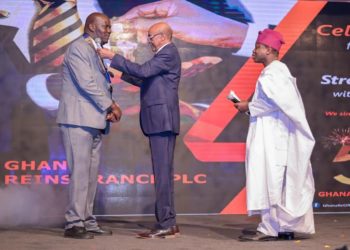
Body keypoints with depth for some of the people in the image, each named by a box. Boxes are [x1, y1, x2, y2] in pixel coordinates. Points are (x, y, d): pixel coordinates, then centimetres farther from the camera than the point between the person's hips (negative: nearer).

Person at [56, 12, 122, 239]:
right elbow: (86, 83, -16)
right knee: (80, 172, -10)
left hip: (94, 121, 9)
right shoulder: (78, 48, -7)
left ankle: (87, 221, 11)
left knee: (92, 174, 7)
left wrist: (109, 108, 4)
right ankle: (74, 224, -6)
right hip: (79, 119, -9)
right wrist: (111, 105, -9)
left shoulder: (95, 52, 21)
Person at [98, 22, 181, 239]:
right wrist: (124, 74, 17)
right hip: (161, 120, 10)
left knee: (163, 171, -10)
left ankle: (166, 224, -9)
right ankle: (168, 222, 14)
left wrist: (113, 57, -16)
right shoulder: (165, 54, 22)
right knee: (163, 172, 10)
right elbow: (148, 81, 23)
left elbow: (143, 70, -21)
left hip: (162, 119, -10)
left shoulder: (168, 53, -9)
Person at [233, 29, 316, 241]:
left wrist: (249, 107, -11)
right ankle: (284, 226, 13)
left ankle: (269, 229, -8)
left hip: (272, 136, -10)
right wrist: (252, 106, 10)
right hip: (274, 134, 10)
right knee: (281, 182, 10)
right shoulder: (278, 70, 19)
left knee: (269, 180, -9)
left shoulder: (272, 73, -12)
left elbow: (274, 101, -22)